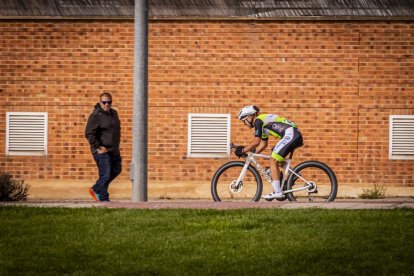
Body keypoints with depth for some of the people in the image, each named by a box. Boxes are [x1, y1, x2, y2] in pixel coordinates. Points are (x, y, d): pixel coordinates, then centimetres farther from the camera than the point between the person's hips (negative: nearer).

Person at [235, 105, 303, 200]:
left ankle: (277, 192, -12)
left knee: (273, 161, -9)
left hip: (290, 134, -10)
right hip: (296, 135, 10)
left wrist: (243, 150, -2)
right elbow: (263, 144, 30)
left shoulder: (258, 121, -5)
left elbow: (256, 142, -12)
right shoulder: (263, 123, 25)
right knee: (275, 161, 16)